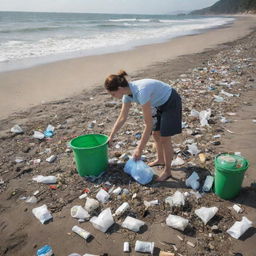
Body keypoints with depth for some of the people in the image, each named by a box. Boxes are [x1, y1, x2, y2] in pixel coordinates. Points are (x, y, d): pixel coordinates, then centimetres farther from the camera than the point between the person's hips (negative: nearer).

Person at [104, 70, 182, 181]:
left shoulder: (141, 92, -38)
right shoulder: (127, 93, -12)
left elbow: (149, 124, -34)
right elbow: (122, 118, 1)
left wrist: (139, 149, -27)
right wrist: (111, 137, 4)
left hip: (171, 102, -8)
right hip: (160, 103, 8)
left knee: (164, 139, -2)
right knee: (155, 134, 17)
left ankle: (167, 171, 17)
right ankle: (160, 160, 41)